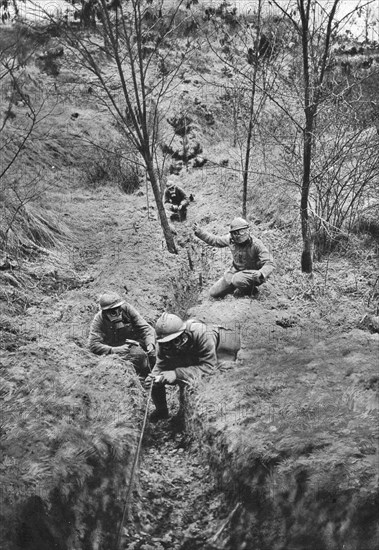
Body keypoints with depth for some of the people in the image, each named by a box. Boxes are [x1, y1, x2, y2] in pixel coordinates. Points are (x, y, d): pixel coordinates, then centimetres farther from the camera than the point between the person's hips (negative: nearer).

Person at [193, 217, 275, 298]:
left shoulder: (256, 244, -26)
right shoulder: (230, 239, -11)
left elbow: (269, 263, -29)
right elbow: (215, 240, 8)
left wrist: (261, 273, -50)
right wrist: (199, 232, 0)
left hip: (252, 274, -5)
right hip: (235, 272, 6)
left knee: (238, 280, -39)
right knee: (214, 293, 3)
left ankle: (250, 290, -5)